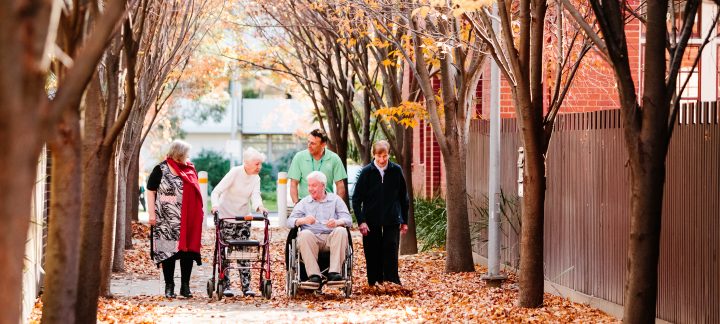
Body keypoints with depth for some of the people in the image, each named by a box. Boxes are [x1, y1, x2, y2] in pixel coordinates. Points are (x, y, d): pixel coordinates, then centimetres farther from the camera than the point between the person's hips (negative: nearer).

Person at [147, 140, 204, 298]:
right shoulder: (160, 170, -2)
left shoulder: (190, 169, 10)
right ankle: (169, 286, 9)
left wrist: (199, 213, 14)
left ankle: (185, 286, 12)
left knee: (188, 251, 4)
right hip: (167, 220, -4)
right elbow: (151, 191, -3)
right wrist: (152, 214, -9)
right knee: (168, 251, 1)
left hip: (188, 220, 4)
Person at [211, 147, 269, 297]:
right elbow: (216, 191, -20)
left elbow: (255, 195, -14)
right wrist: (215, 205, -39)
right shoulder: (235, 173, -14)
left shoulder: (256, 178, 2)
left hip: (243, 219, 5)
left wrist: (259, 206, -36)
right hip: (226, 217, -5)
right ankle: (225, 286, 1)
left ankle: (246, 286, 3)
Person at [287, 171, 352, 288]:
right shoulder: (304, 202, 22)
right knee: (304, 234, -32)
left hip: (331, 239, 0)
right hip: (312, 238, 0)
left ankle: (334, 273, -35)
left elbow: (348, 220, 5)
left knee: (341, 231, -31)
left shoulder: (335, 199, 19)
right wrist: (303, 220, -16)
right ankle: (314, 276, -37)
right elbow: (290, 221, 8)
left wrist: (337, 222, -20)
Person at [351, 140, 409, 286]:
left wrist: (404, 220, 7)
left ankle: (392, 282, -6)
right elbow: (356, 199, -2)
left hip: (392, 220, 0)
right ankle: (374, 283, 11)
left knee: (391, 251, -8)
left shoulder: (396, 171, 0)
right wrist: (361, 221, -10)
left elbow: (403, 197, 8)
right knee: (373, 253, 3)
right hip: (371, 220, 0)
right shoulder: (366, 172, -4)